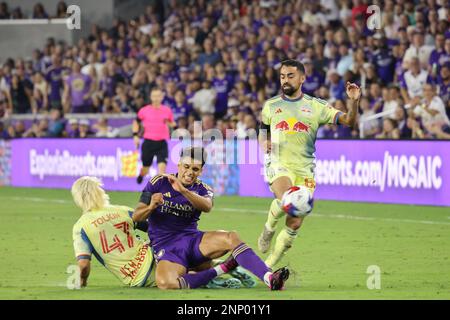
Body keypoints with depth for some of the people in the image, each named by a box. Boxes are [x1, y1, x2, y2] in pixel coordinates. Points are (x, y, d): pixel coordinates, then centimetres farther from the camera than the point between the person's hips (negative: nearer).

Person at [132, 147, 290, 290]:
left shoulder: (203, 189, 7)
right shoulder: (159, 182, 3)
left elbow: (207, 207, -19)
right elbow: (136, 217, 2)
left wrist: (182, 190, -33)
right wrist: (151, 207, -21)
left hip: (193, 239, 3)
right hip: (165, 247, -3)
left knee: (231, 238, -26)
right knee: (166, 283, -36)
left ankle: (270, 278, -35)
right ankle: (221, 269, -21)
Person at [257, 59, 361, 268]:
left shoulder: (316, 106, 7)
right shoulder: (270, 106, 11)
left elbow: (348, 121, 1)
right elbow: (263, 133, 25)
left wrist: (353, 101, -18)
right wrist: (265, 144, 1)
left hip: (304, 170, 1)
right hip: (279, 165, -1)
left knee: (295, 224, -2)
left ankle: (270, 265, 16)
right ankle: (269, 228, -1)